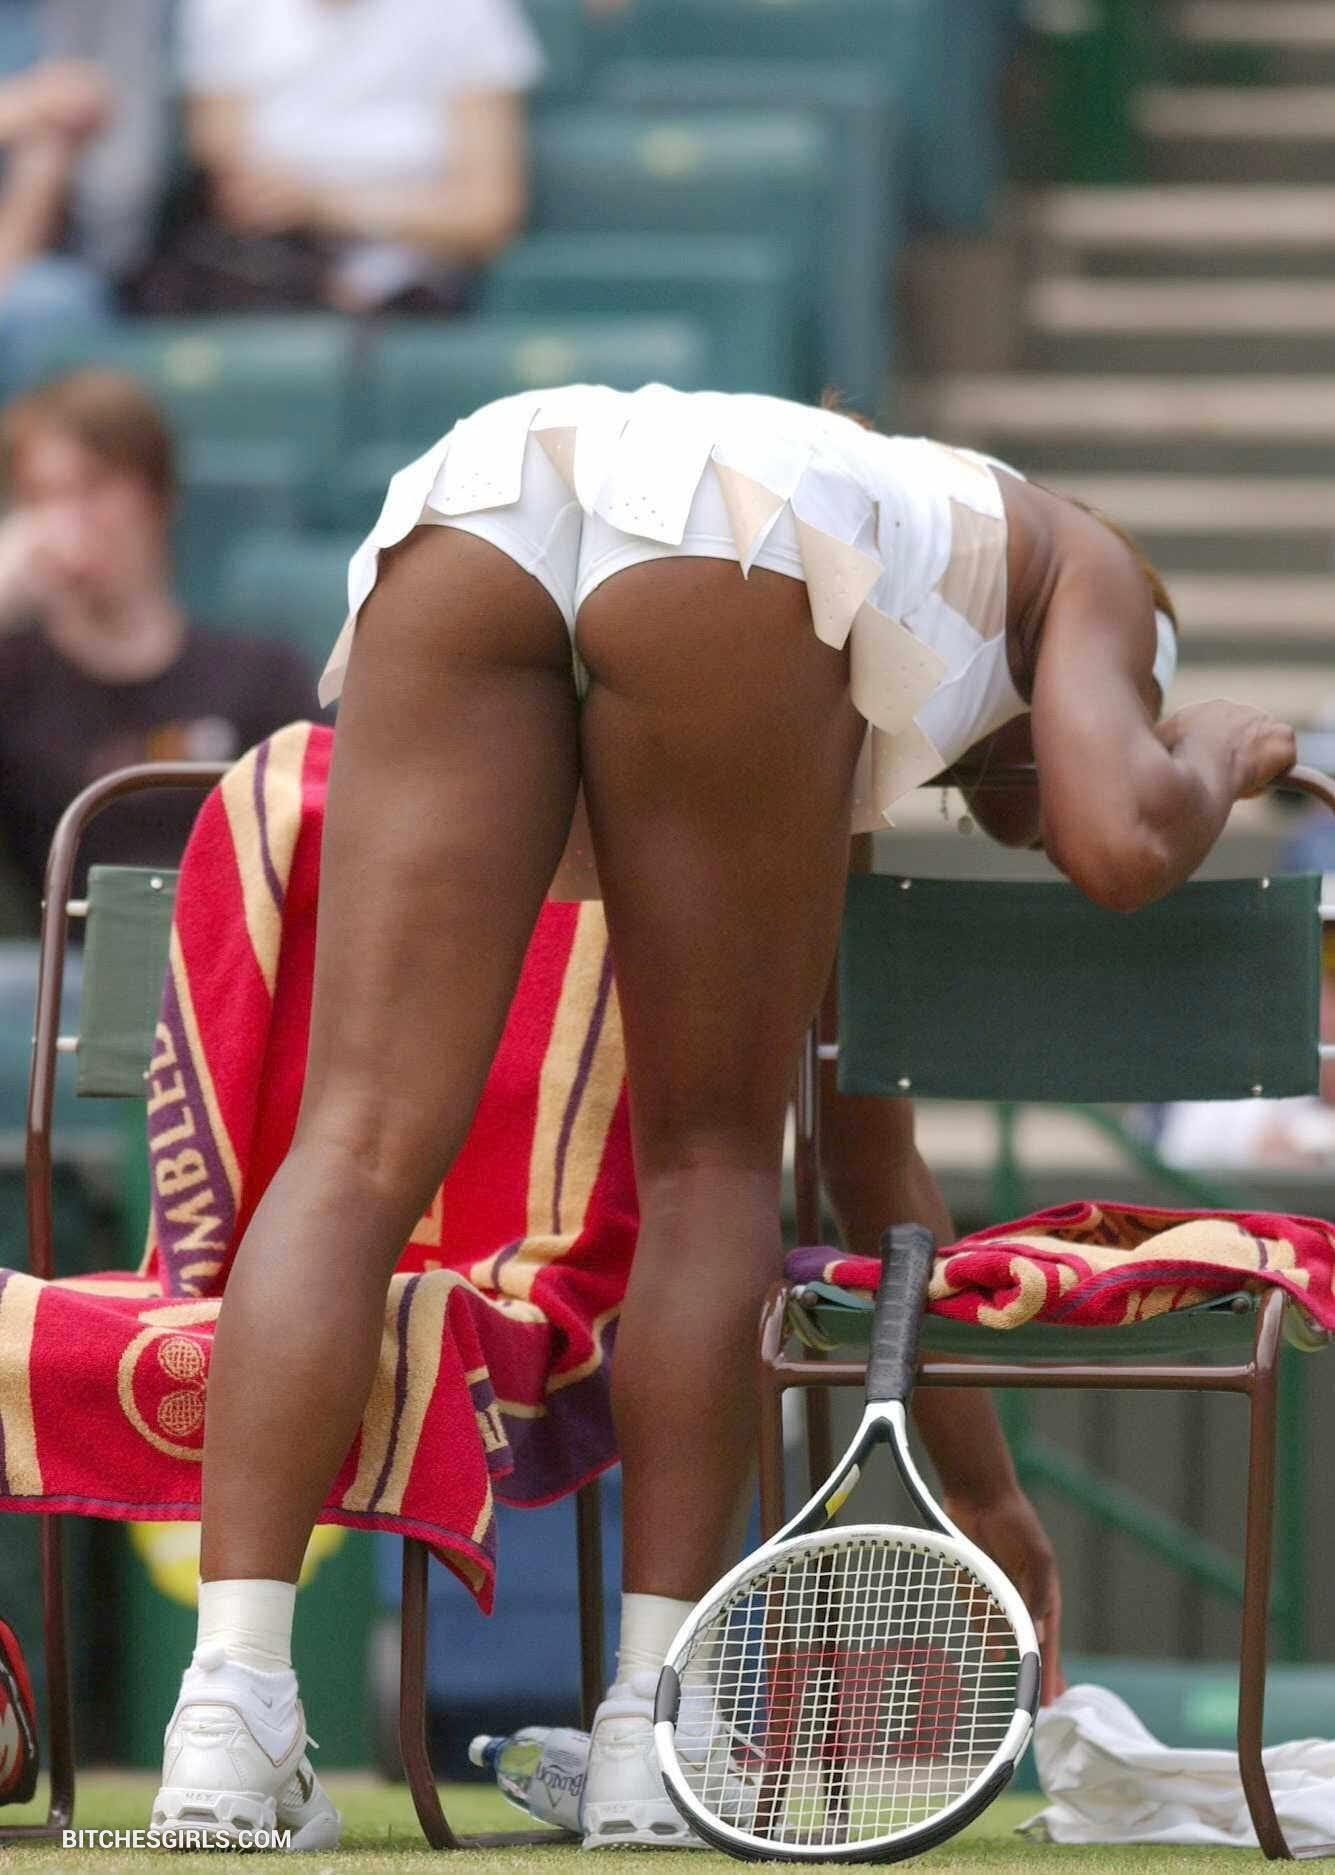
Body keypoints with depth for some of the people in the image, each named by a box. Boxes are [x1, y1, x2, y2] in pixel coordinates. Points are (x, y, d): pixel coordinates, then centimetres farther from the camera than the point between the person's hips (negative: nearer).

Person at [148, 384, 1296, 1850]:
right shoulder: (1094, 573, 34)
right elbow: (1123, 848, 15)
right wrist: (1214, 763, 37)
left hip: (465, 516, 4)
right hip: (713, 551, -4)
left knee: (360, 1153, -2)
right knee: (712, 1163, 14)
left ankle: (228, 1728, -18)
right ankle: (646, 1753, 6)